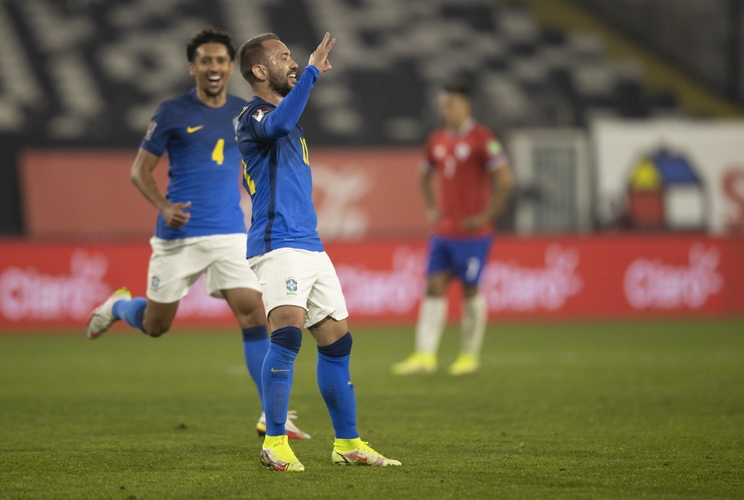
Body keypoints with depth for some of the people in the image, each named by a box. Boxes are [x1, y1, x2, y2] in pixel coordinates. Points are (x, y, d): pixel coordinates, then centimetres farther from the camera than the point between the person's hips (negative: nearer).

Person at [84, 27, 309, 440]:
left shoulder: (244, 114, 7)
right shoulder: (173, 113, -4)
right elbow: (140, 170, -1)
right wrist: (165, 207, -17)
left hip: (230, 232, 2)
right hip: (178, 234, -2)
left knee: (253, 313, -14)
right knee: (156, 325, 8)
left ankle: (272, 416, -12)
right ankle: (118, 306, 44)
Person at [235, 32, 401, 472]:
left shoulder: (287, 116, 22)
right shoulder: (254, 117, -9)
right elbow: (278, 125, -34)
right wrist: (312, 72, -30)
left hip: (310, 245, 10)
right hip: (278, 245, -10)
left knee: (336, 341, 11)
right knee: (288, 331, -25)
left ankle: (348, 443, 20)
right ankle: (275, 442, -22)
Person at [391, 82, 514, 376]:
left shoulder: (481, 139, -10)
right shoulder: (437, 140, 11)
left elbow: (504, 179, -15)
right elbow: (425, 176, 28)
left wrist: (487, 215, -14)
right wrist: (431, 208, 15)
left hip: (472, 232, -6)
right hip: (443, 230, 6)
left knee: (471, 290, 1)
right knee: (433, 288, 1)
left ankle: (470, 355, 11)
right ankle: (425, 355, 0)